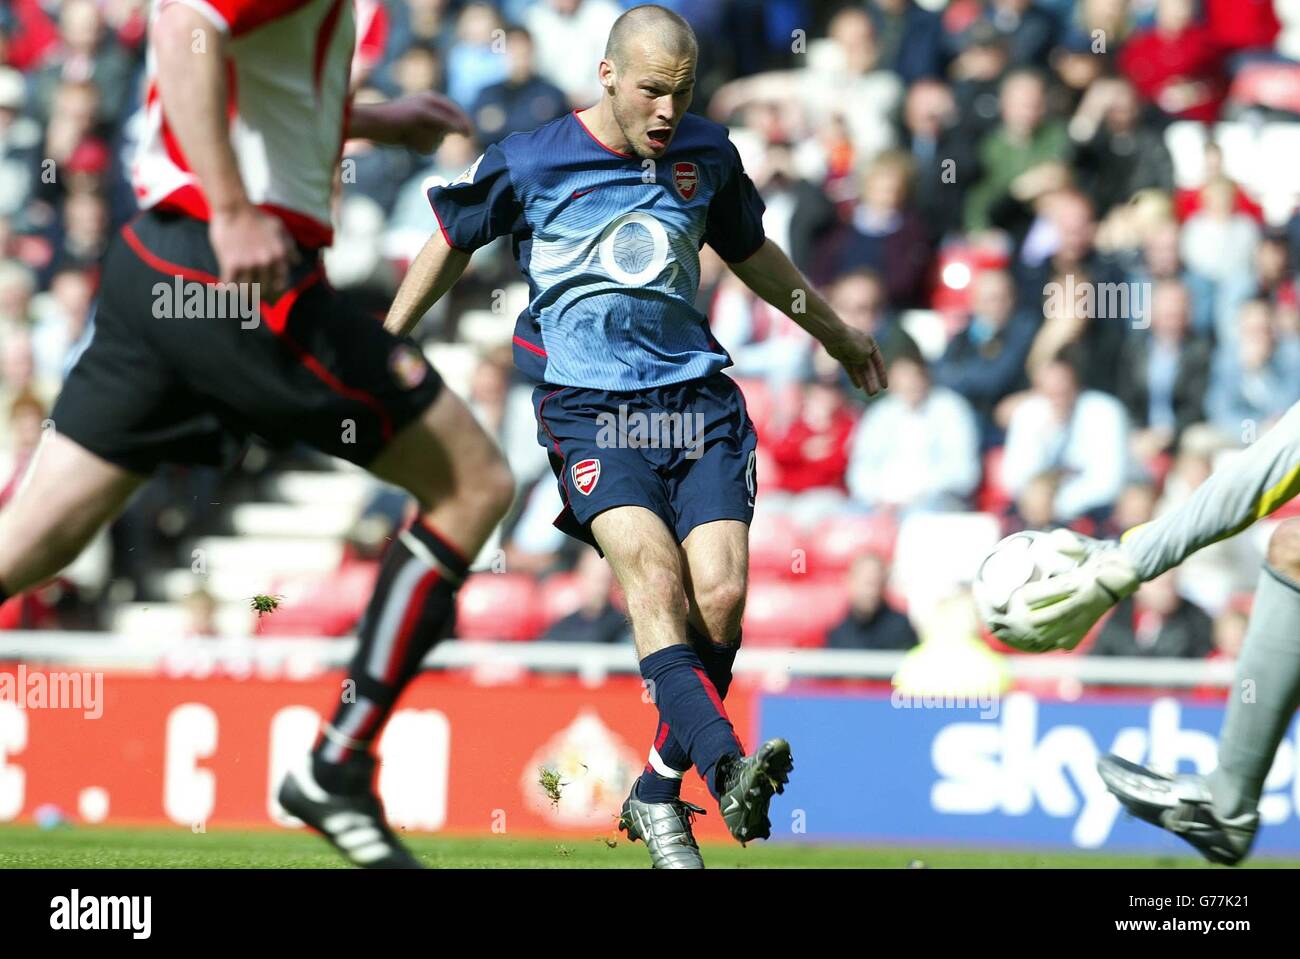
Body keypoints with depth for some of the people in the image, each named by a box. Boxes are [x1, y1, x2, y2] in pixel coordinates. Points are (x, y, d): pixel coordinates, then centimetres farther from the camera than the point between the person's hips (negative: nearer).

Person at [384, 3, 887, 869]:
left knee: (721, 594, -15)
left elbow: (751, 252, 29)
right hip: (589, 404, -3)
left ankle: (659, 795, 1)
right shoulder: (529, 163, 0)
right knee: (654, 573, -27)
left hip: (696, 396, 4)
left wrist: (836, 333, 41)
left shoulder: (707, 154, 11)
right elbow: (453, 243, 17)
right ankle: (728, 768, -44)